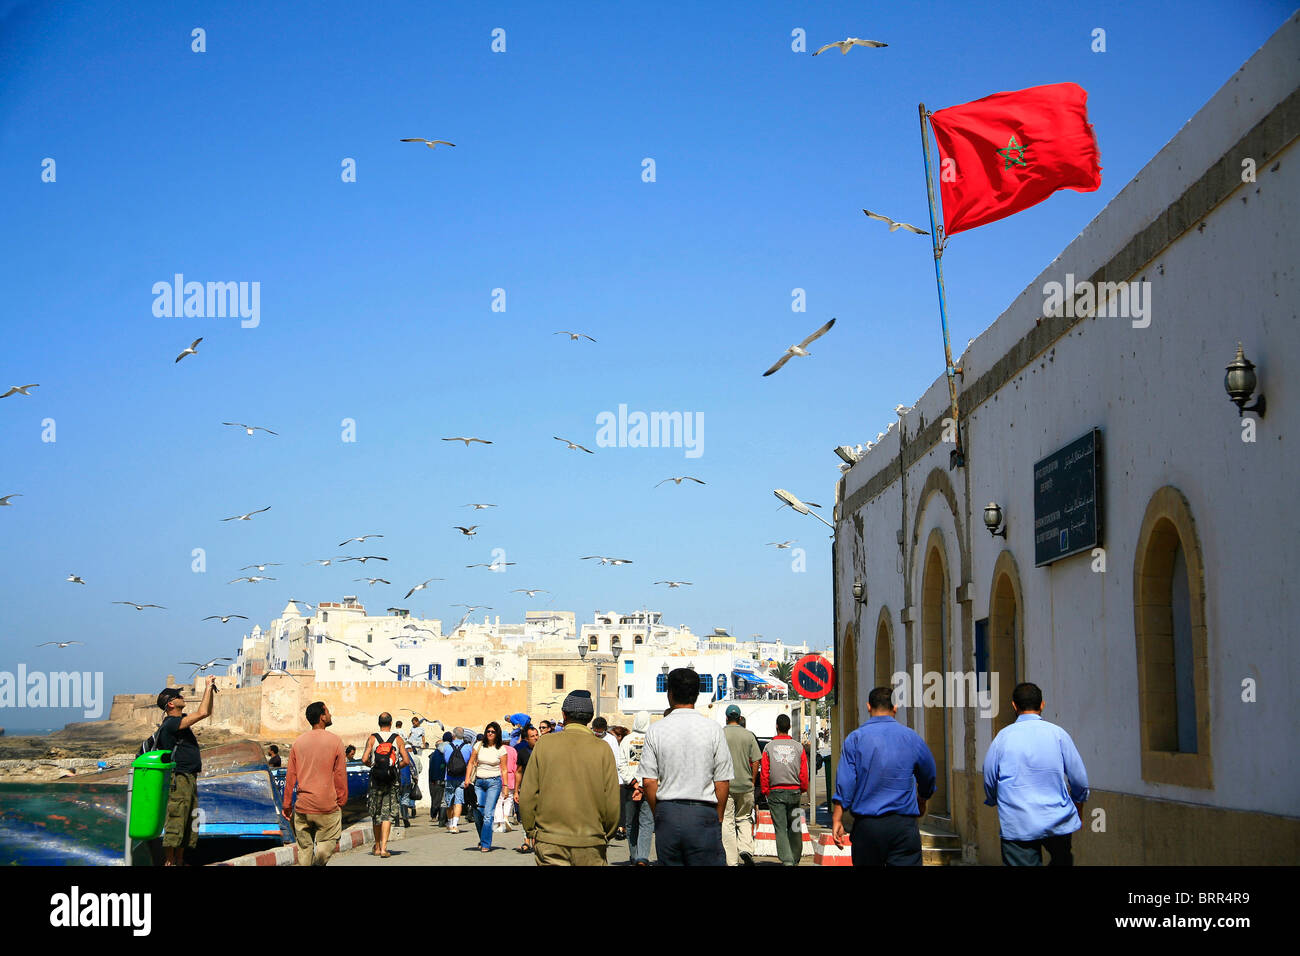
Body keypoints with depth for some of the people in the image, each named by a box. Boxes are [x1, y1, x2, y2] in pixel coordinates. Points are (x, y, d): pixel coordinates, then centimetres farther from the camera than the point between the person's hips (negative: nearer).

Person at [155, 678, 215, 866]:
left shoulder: (180, 720, 15)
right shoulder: (171, 723, -15)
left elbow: (207, 713, 25)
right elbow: (202, 713, -23)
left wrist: (210, 689, 14)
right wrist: (208, 687, -12)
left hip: (190, 779, 10)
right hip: (178, 779, -10)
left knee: (189, 823, 12)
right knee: (175, 821, -8)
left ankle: (179, 860, 17)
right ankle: (169, 861, -4)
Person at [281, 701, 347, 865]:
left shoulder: (298, 742, 5)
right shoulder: (335, 742, -4)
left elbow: (290, 776, 7)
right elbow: (340, 776, -2)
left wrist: (287, 805, 14)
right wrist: (341, 802, 9)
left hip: (302, 806, 3)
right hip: (328, 807, -3)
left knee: (304, 847, 10)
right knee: (327, 844, 3)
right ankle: (318, 863, -23)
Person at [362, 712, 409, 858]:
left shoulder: (372, 738, -1)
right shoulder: (398, 739, 0)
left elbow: (364, 759, -9)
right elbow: (406, 761, -4)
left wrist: (372, 765, 11)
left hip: (376, 780, 1)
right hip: (392, 781, -1)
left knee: (376, 814, 13)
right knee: (387, 814, -1)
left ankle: (377, 847, 23)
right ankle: (383, 848, -12)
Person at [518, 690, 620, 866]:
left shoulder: (544, 744, -1)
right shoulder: (602, 749, -3)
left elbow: (527, 795, 0)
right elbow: (612, 803, -3)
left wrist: (532, 831, 12)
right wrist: (607, 836, 12)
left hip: (550, 842, 0)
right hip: (591, 844, 0)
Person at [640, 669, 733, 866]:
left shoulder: (655, 731, 0)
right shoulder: (713, 729, -2)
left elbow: (649, 781, -1)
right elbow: (723, 782, -2)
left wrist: (658, 815, 12)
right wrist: (718, 819, 9)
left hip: (667, 813, 2)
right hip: (703, 813, -2)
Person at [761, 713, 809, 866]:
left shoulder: (769, 747, -1)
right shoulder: (798, 747, 2)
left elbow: (764, 772, -2)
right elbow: (804, 773, 3)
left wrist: (765, 791, 7)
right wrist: (803, 789, 16)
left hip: (775, 792, -2)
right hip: (794, 791, 2)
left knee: (780, 829, -3)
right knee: (794, 828, 13)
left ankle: (787, 860, -16)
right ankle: (795, 860, 21)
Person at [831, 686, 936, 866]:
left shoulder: (855, 738, 0)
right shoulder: (911, 737, 5)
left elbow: (844, 783, -6)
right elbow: (928, 776, 21)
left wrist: (837, 820, -2)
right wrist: (921, 801, 40)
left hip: (866, 825, 0)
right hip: (903, 825, 0)